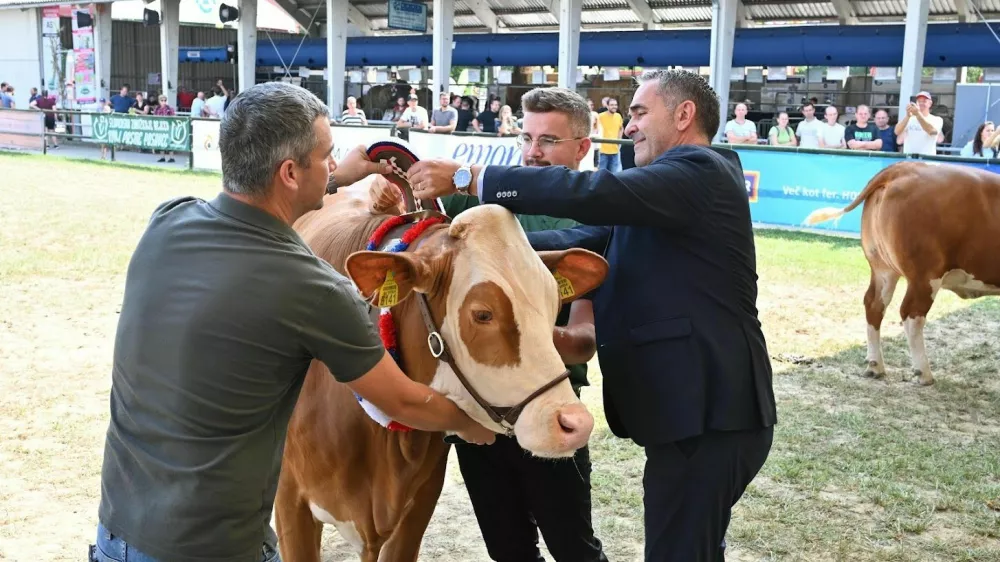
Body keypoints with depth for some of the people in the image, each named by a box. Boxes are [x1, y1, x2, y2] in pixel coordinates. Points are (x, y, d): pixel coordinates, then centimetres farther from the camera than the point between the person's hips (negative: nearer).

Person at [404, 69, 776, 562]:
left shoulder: (701, 170, -11)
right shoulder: (674, 183, 19)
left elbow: (593, 193, -24)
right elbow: (587, 240, 10)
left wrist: (466, 178, -21)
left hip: (707, 414, -10)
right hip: (700, 409, 10)